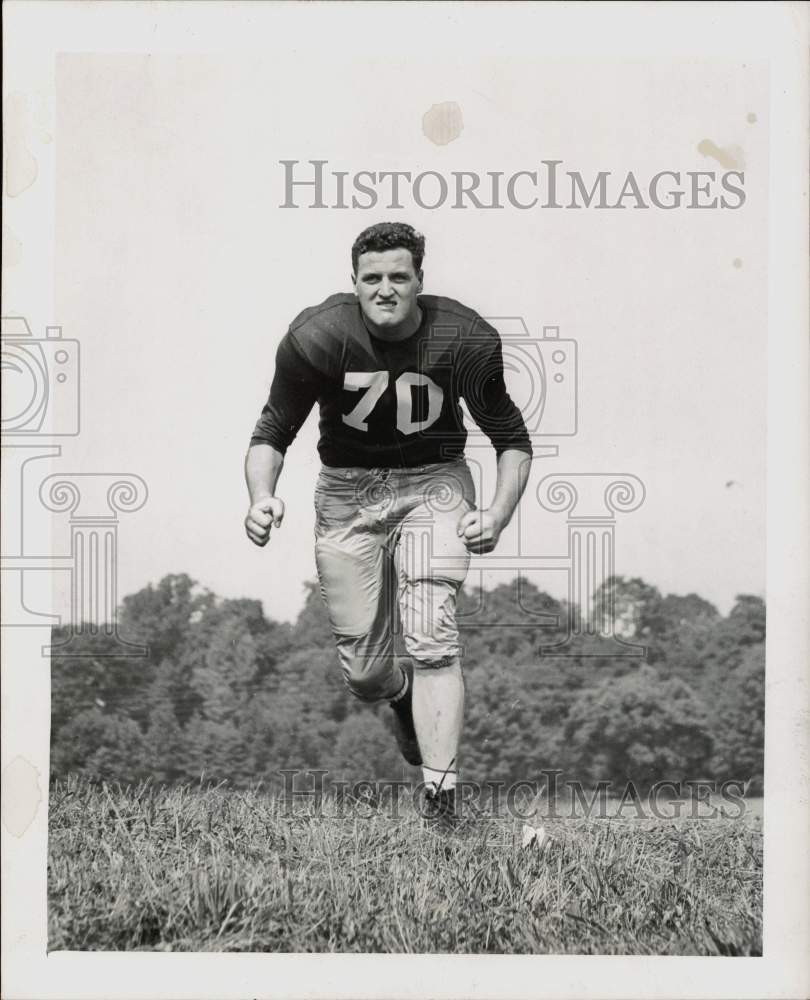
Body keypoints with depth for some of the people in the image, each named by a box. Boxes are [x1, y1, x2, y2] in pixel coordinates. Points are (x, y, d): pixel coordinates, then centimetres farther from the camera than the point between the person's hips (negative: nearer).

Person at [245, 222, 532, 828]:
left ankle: (442, 801, -13)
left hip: (432, 483, -1)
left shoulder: (465, 340, -14)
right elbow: (273, 431, -3)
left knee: (432, 637, -20)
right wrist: (262, 497, -22)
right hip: (347, 489, 1)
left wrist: (499, 514, -15)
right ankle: (403, 695, 43)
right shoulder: (317, 336, -16)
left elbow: (512, 438, 0)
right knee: (363, 674, 4)